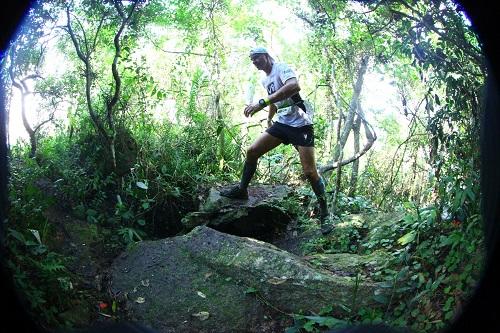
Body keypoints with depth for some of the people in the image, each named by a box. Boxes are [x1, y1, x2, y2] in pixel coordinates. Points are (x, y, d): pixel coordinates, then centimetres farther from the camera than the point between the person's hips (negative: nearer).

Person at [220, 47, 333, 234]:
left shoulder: (281, 68, -13)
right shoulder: (265, 81, 15)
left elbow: (294, 86, -36)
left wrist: (261, 103, -41)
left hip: (300, 124, -8)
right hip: (282, 123, 8)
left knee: (310, 172, -11)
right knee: (252, 151, -2)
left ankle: (325, 215, 1)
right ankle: (242, 190, 16)